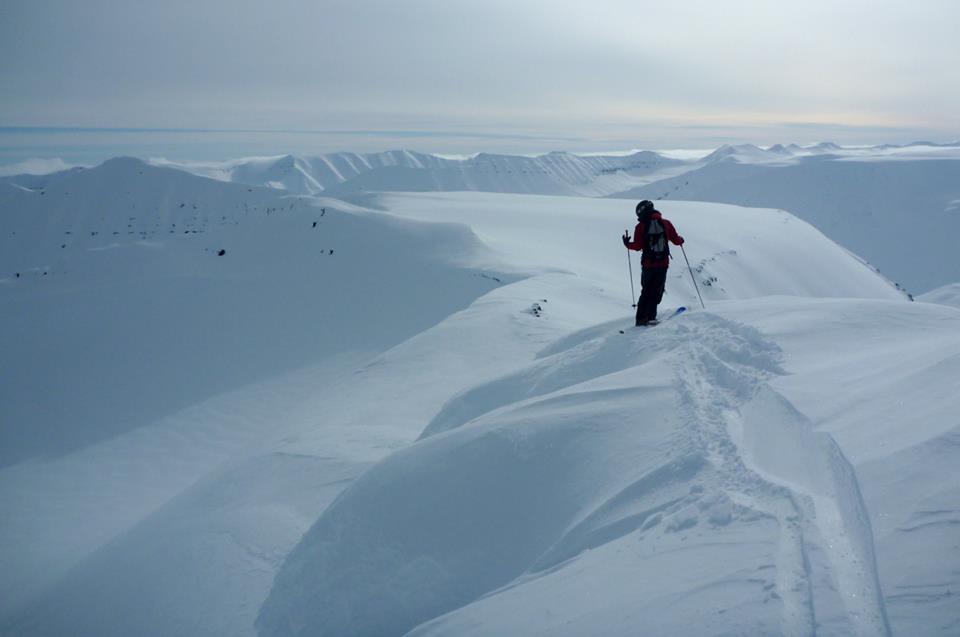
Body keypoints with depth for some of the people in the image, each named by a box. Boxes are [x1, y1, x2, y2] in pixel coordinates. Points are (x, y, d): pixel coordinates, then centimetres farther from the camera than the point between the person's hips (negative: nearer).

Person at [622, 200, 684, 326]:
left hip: (648, 264, 0)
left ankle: (641, 318, 13)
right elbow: (676, 240, 4)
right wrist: (681, 240, 27)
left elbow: (637, 246, -9)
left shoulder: (641, 226, -6)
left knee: (646, 291, 15)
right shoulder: (666, 223, 0)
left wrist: (627, 244, 10)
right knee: (657, 291, 8)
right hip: (663, 263, 0)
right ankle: (650, 317, -3)